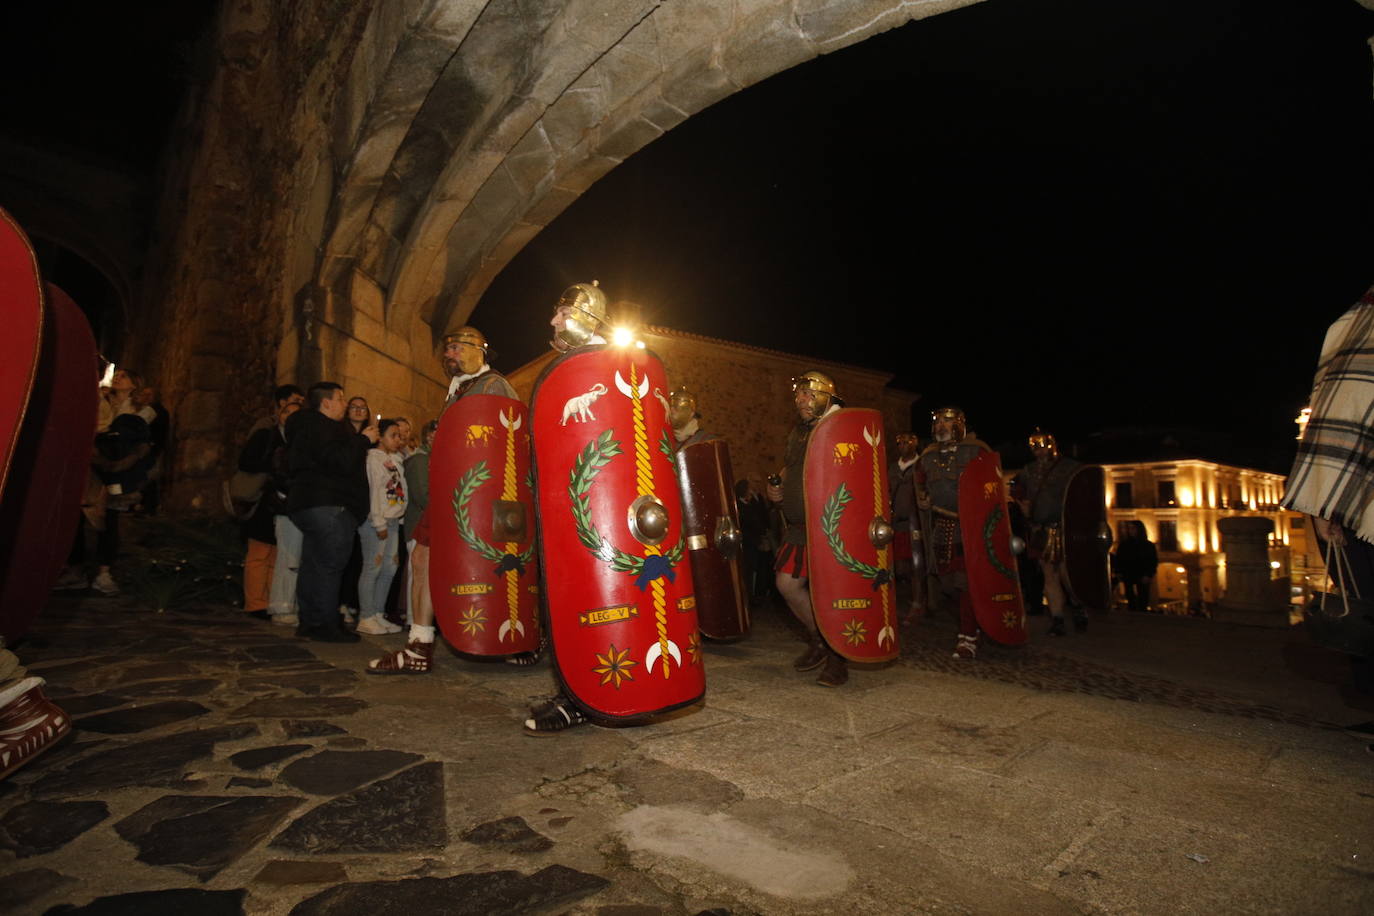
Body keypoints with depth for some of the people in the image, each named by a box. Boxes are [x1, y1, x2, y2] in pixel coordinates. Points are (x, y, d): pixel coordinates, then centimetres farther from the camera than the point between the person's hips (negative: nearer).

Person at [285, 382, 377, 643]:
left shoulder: (315, 426, 24)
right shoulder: (318, 426, -11)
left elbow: (340, 461, 25)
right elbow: (340, 461, -23)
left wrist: (362, 440, 16)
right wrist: (364, 440, -10)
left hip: (315, 504, 12)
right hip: (328, 506, -12)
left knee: (314, 565, 12)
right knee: (330, 565, -10)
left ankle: (309, 621, 18)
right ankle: (325, 625, -8)